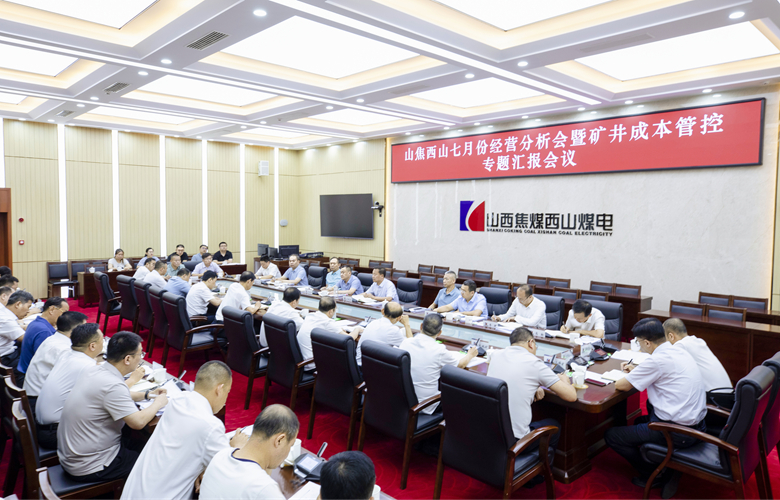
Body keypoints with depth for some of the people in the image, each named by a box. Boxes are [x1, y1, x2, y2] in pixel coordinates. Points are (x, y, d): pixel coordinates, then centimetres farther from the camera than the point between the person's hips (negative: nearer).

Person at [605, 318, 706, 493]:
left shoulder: (657, 360, -22)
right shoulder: (679, 351, 4)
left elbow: (621, 385, -14)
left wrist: (630, 375, 7)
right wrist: (636, 371, 16)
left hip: (678, 433, -9)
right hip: (697, 424, 9)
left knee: (611, 435, 0)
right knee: (640, 420, 33)